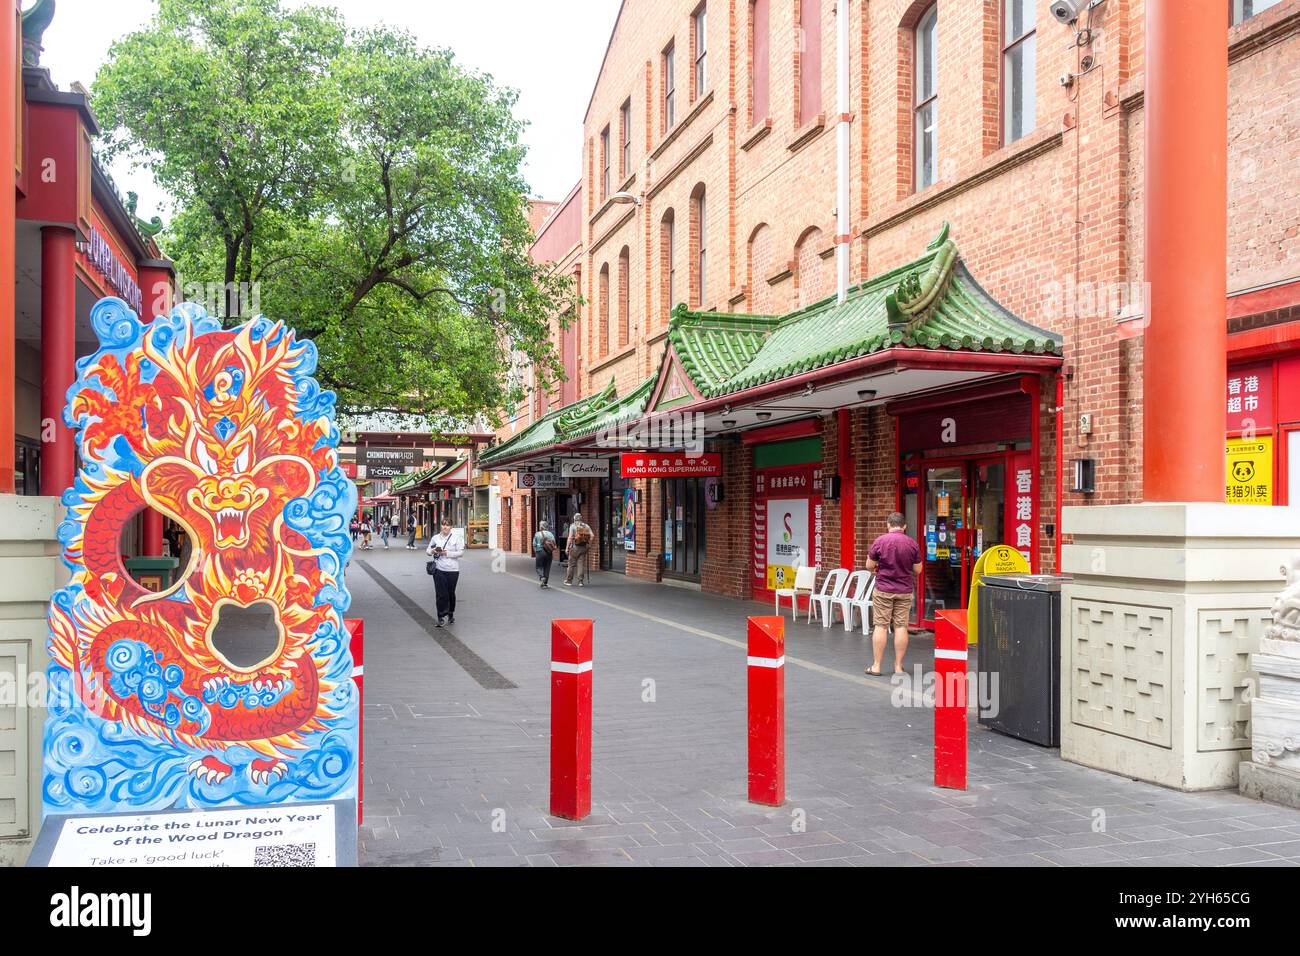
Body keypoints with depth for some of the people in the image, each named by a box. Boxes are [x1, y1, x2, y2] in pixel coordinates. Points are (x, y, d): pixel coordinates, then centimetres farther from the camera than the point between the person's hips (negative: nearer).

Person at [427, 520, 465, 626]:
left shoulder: (456, 537, 2)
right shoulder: (435, 538, 9)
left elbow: (461, 552, -4)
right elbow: (427, 550, 15)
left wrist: (447, 553, -14)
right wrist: (432, 551, -8)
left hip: (452, 570, -1)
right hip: (439, 569, 1)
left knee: (451, 593, 9)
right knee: (441, 594, -7)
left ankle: (451, 615, 27)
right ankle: (440, 617, -3)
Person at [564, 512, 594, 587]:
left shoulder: (573, 526, -2)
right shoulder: (586, 526, 6)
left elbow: (570, 537, -10)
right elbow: (592, 536, -2)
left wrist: (567, 547, -6)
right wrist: (589, 544, 8)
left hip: (574, 547, -2)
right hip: (583, 547, 2)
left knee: (571, 564, 6)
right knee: (581, 565, 4)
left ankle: (569, 581, 14)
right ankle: (581, 581, -1)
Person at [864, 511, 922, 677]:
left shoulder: (880, 541, -9)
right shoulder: (912, 543, -3)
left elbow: (869, 566, -3)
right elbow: (917, 570, 3)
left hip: (883, 590, -2)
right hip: (905, 591, 2)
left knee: (881, 626, 2)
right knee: (901, 627, 5)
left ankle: (876, 666, 4)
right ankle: (898, 666, 8)